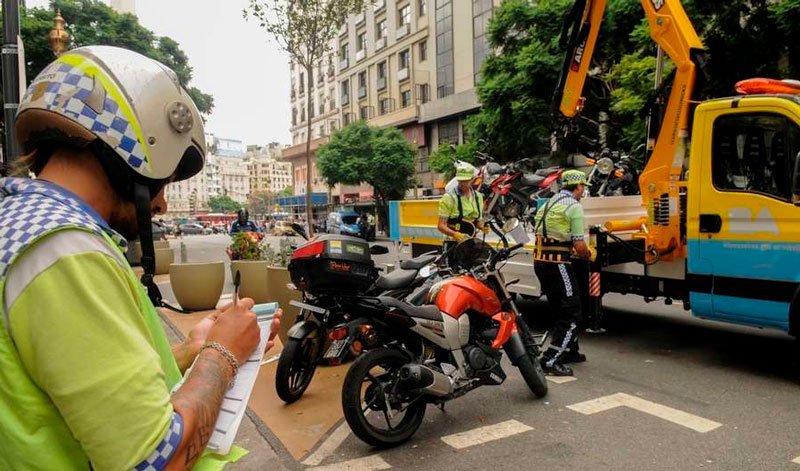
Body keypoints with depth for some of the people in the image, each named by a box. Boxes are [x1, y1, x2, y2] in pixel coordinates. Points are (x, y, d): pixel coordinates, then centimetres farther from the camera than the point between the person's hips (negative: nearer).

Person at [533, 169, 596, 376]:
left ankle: (569, 351, 33)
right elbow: (579, 246, -12)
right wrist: (590, 255, 8)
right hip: (558, 265, -9)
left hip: (540, 262, 9)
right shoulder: (574, 206, -8)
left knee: (562, 311, 22)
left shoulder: (547, 204, 18)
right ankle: (551, 360, -5)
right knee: (572, 316, -1)